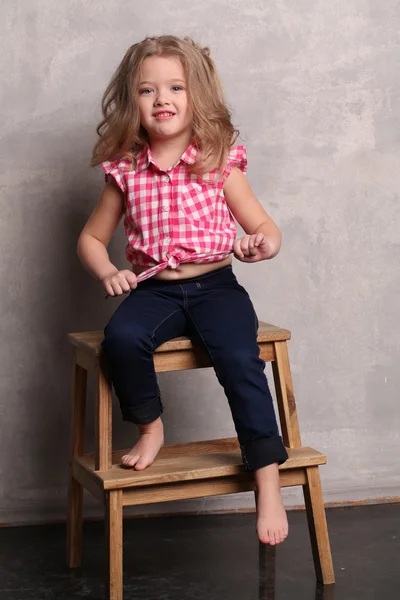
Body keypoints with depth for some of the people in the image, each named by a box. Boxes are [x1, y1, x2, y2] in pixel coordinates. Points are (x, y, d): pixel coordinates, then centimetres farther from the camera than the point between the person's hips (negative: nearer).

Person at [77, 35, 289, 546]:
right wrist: (107, 272, -4)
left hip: (215, 286, -1)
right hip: (154, 290, 2)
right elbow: (91, 238, 17)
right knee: (121, 338, -30)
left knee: (238, 358, -28)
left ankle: (268, 480, -21)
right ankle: (150, 428, -3)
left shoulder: (220, 163, 2)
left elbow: (262, 224, 8)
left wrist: (265, 242, -16)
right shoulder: (125, 172, 6)